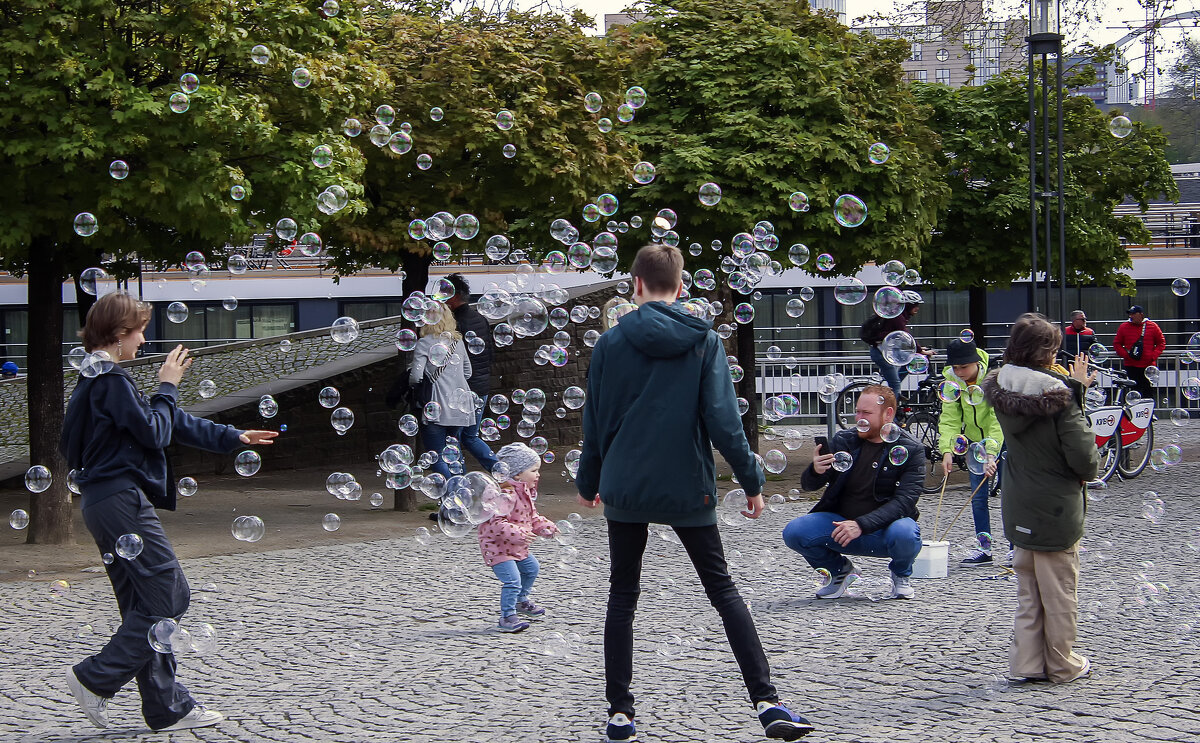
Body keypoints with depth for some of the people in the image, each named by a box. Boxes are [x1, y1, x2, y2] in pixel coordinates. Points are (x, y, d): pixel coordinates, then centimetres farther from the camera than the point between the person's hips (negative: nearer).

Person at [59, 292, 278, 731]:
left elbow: (173, 423, 23)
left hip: (107, 503, 11)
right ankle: (96, 678, -5)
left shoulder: (98, 379, 20)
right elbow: (155, 432, -15)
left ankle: (168, 708, 12)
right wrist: (168, 386, -2)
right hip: (122, 501, -11)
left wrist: (232, 438, 23)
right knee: (169, 595, -8)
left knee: (145, 605, 10)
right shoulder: (110, 380, -13)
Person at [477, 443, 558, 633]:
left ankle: (521, 601, 47)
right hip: (498, 547, -11)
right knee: (512, 580, -18)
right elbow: (495, 522, -32)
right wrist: (518, 533, -39)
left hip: (517, 547, 11)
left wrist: (545, 526, 6)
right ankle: (507, 617, -12)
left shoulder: (525, 492, 8)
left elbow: (532, 516, 21)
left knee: (531, 568, 27)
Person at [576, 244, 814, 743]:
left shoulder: (611, 342, -1)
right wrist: (751, 481, -1)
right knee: (724, 591, 7)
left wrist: (588, 481, 18)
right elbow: (722, 420, -9)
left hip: (624, 489, 1)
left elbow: (595, 421, 5)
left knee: (622, 597, 12)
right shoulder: (704, 342, -4)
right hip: (687, 490, 0)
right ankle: (767, 702, -4)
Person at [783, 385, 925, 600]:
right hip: (840, 522, 3)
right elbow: (808, 485, 4)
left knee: (904, 533, -37)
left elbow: (904, 501, -17)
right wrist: (816, 471, -22)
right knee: (794, 532, -22)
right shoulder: (843, 441, 3)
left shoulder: (911, 450, -6)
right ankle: (840, 571, 9)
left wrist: (861, 525, -30)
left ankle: (901, 574, 1)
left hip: (883, 528, -3)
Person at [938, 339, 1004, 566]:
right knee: (977, 497, 2)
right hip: (975, 440, 4)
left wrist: (991, 454, -40)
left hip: (1002, 440, -4)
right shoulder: (951, 379, -11)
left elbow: (998, 420, -31)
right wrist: (947, 450, -28)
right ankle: (984, 548, 9)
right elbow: (950, 417, -14)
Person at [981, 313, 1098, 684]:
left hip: (1018, 509, 6)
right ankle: (1062, 665, 19)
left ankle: (1027, 662, 19)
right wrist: (1089, 470, 1)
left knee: (1027, 591, 17)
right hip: (1056, 508, -6)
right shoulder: (1058, 395, -20)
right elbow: (1083, 455, -21)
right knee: (1060, 591, 8)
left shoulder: (1002, 392, -1)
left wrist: (1075, 388, 5)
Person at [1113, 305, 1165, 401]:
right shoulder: (1124, 327, 6)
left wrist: (1154, 356, -5)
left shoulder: (1152, 326, 4)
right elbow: (1116, 343, 10)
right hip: (1131, 367, 0)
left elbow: (1161, 343, 9)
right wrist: (1125, 354, -7)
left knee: (1148, 394, 1)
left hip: (1148, 367, 0)